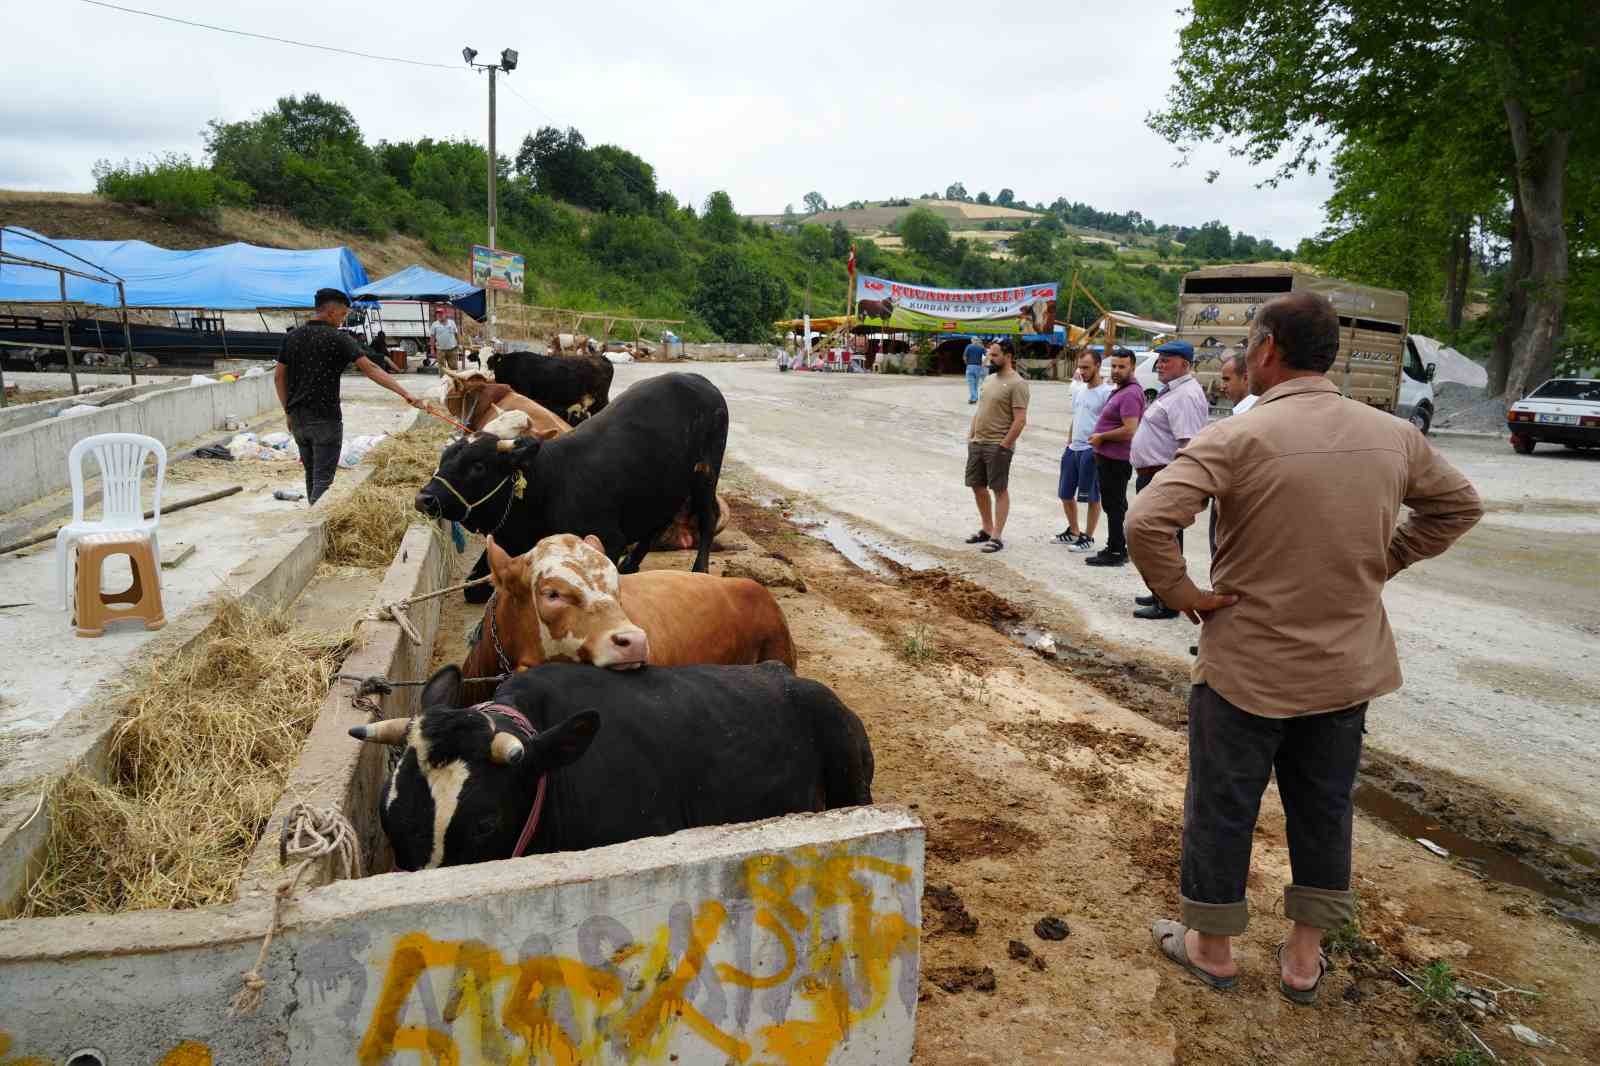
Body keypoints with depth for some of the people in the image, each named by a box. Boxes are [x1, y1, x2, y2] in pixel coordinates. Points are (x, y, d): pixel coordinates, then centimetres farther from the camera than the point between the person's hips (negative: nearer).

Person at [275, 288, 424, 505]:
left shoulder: (292, 336, 8)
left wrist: (289, 412, 17)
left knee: (311, 473, 19)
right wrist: (405, 393, -24)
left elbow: (279, 377, 10)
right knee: (323, 478, -4)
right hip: (325, 420, -6)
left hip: (298, 419, 6)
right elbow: (370, 369, -19)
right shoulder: (338, 338, -10)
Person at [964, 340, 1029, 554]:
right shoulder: (990, 379, 13)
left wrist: (1004, 445, -20)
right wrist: (970, 435, 13)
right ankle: (986, 529, 26)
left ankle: (997, 536, 2)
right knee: (977, 486, 13)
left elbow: (1020, 420, -18)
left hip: (997, 446, -8)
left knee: (999, 490, -2)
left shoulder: (1017, 384, -13)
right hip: (977, 443, 9)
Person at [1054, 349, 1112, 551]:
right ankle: (1073, 531, 29)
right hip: (1072, 449, 9)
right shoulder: (1079, 391, 12)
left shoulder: (1106, 393, -13)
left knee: (1091, 497, 2)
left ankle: (1088, 538, 12)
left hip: (1091, 450, -8)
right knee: (1065, 494, 14)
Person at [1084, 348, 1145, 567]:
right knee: (1114, 506, 17)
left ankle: (1116, 553, 1)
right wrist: (1099, 439, 16)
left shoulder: (1130, 394, -19)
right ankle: (1116, 549, 27)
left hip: (1116, 460, -11)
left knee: (1114, 506, -5)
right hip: (1109, 458, 11)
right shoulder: (1118, 390, 15)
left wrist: (1100, 437, -15)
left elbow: (1129, 430, -27)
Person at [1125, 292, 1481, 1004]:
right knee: (1324, 810, 20)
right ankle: (1304, 958, 33)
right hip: (1349, 668, 5)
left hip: (1247, 668, -5)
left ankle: (1211, 947, 30)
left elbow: (1147, 522, -30)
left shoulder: (1237, 438, -20)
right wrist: (1382, 564, 13)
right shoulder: (1393, 436, -2)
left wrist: (1179, 592, -15)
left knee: (1222, 810, 13)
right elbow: (1458, 506, 16)